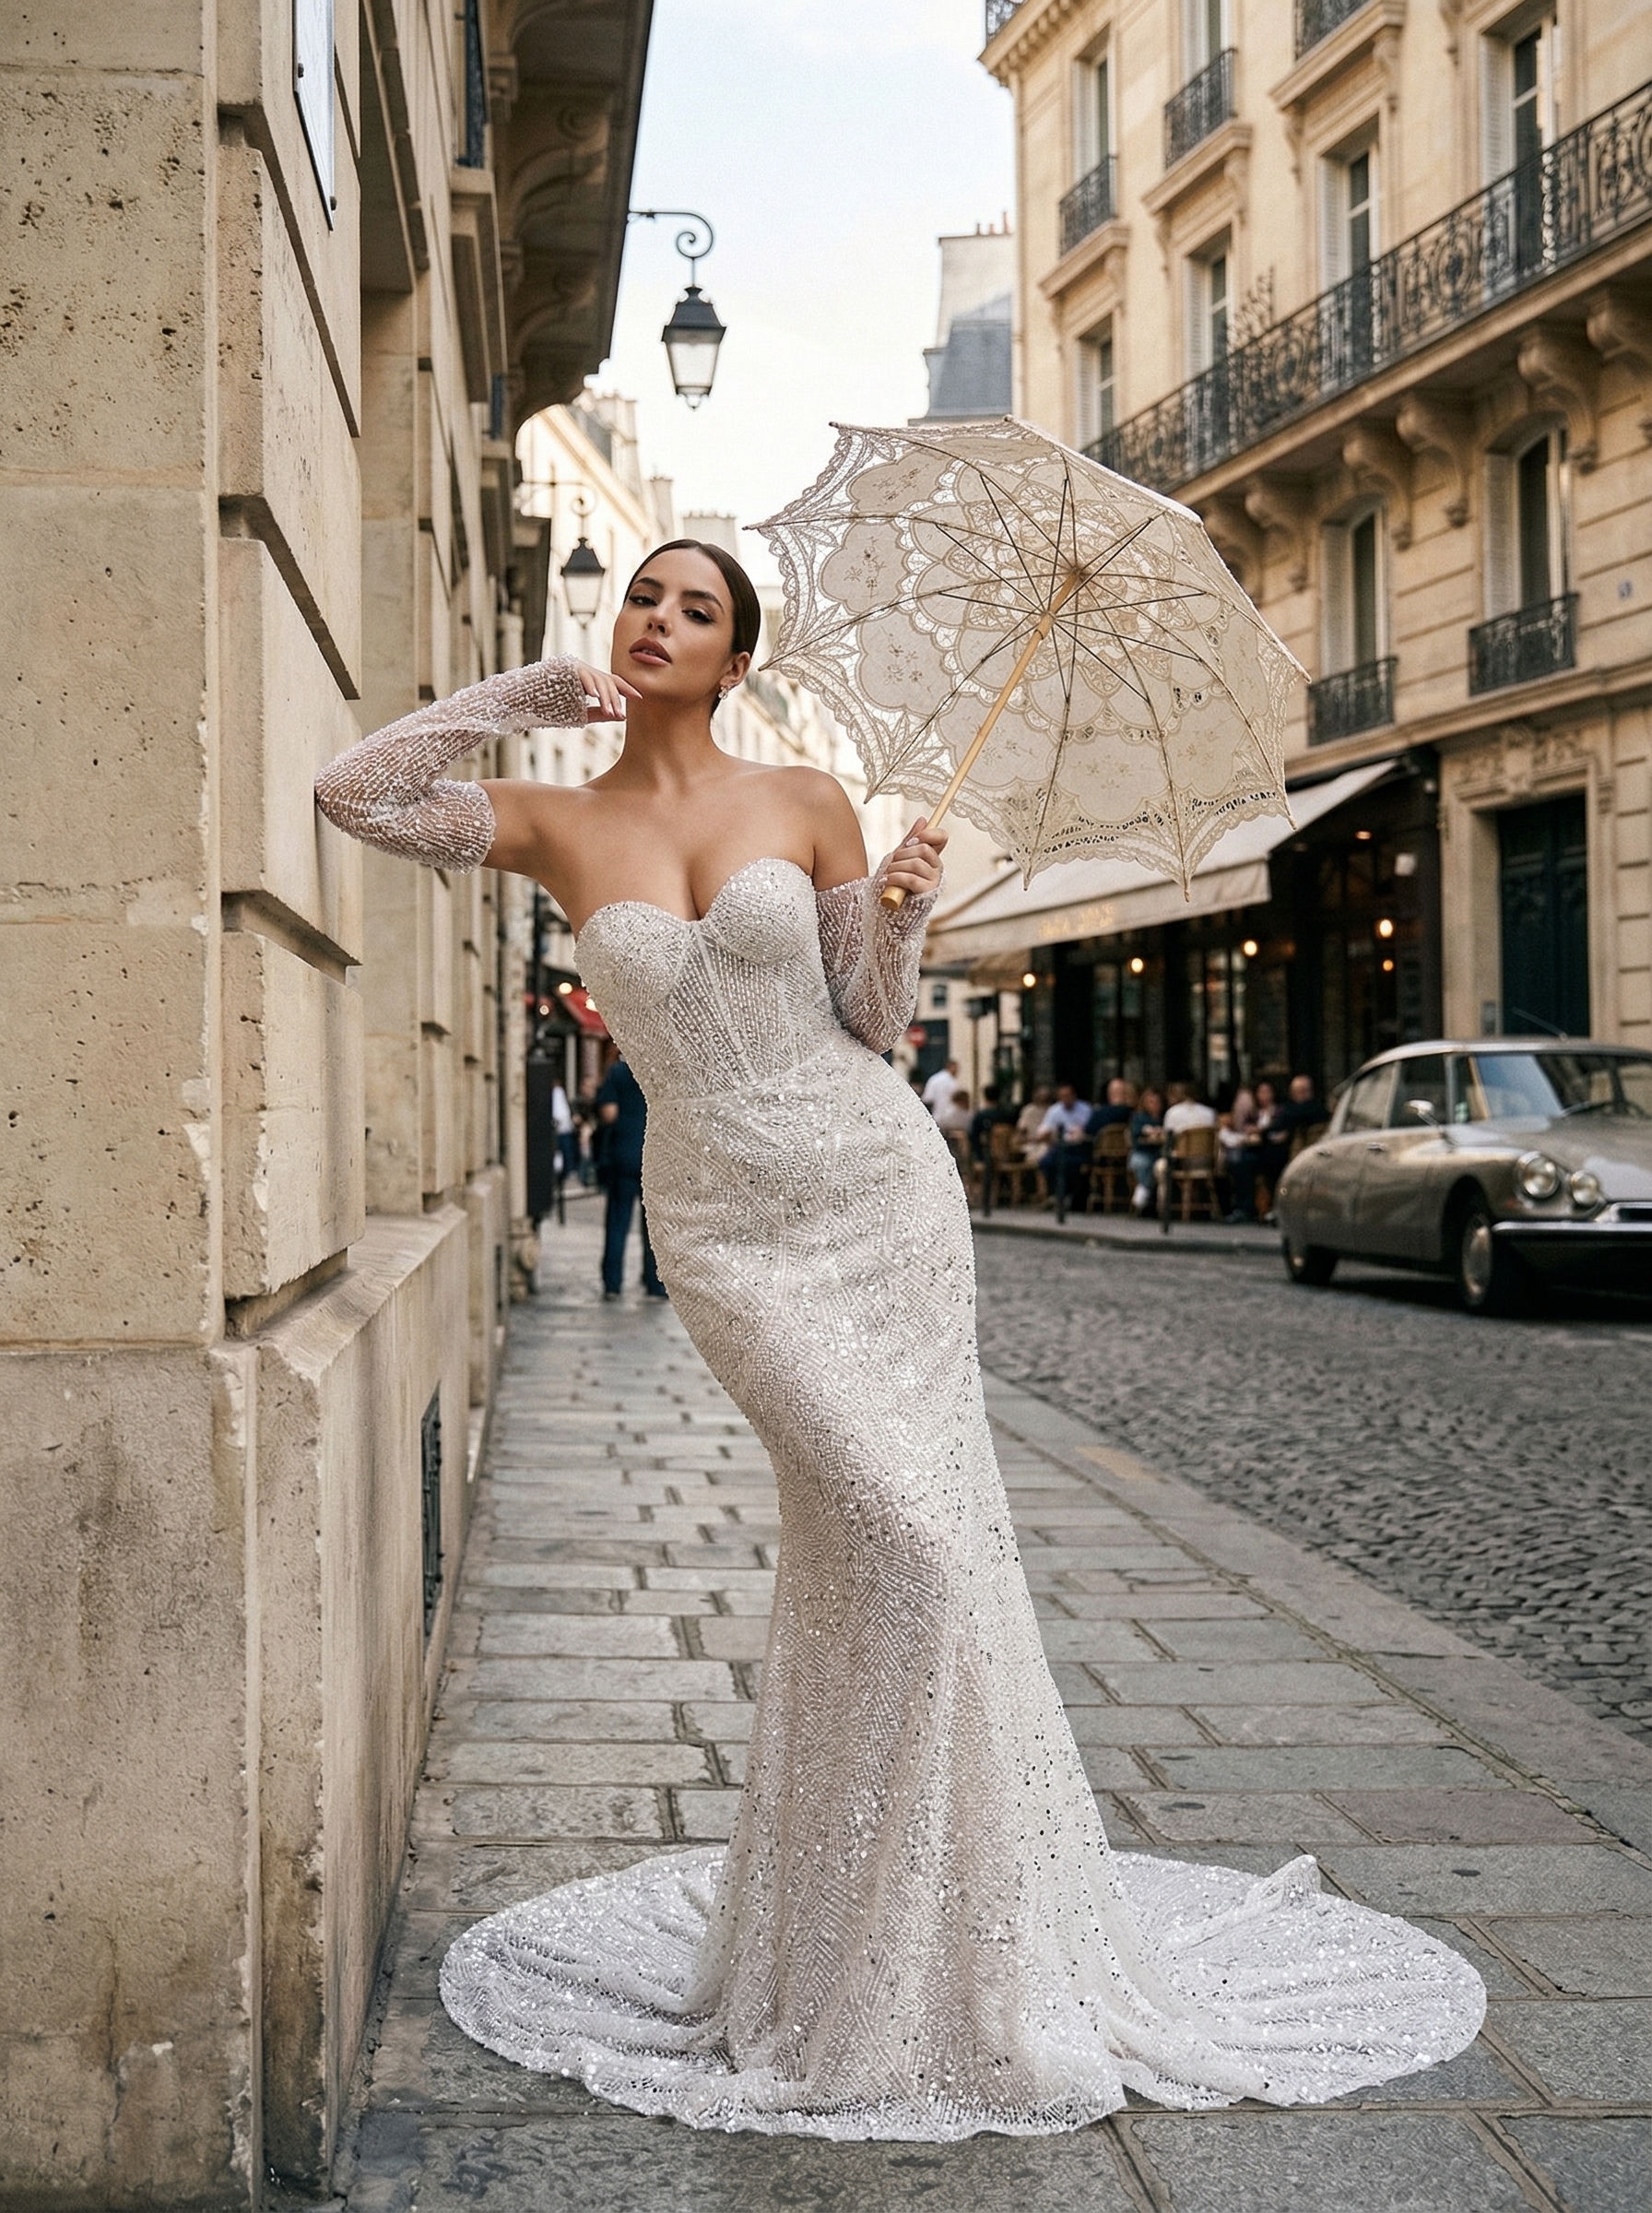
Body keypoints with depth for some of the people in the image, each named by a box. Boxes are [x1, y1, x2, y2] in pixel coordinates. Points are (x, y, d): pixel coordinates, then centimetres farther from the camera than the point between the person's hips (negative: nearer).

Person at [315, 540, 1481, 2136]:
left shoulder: (806, 804, 3)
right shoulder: (560, 829, 2)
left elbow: (875, 1025, 6)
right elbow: (355, 793, -8)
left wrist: (900, 918, -13)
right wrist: (528, 692, -5)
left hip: (881, 1188, 1)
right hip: (728, 1227, -1)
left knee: (852, 1556, 5)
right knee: (900, 1539, -10)